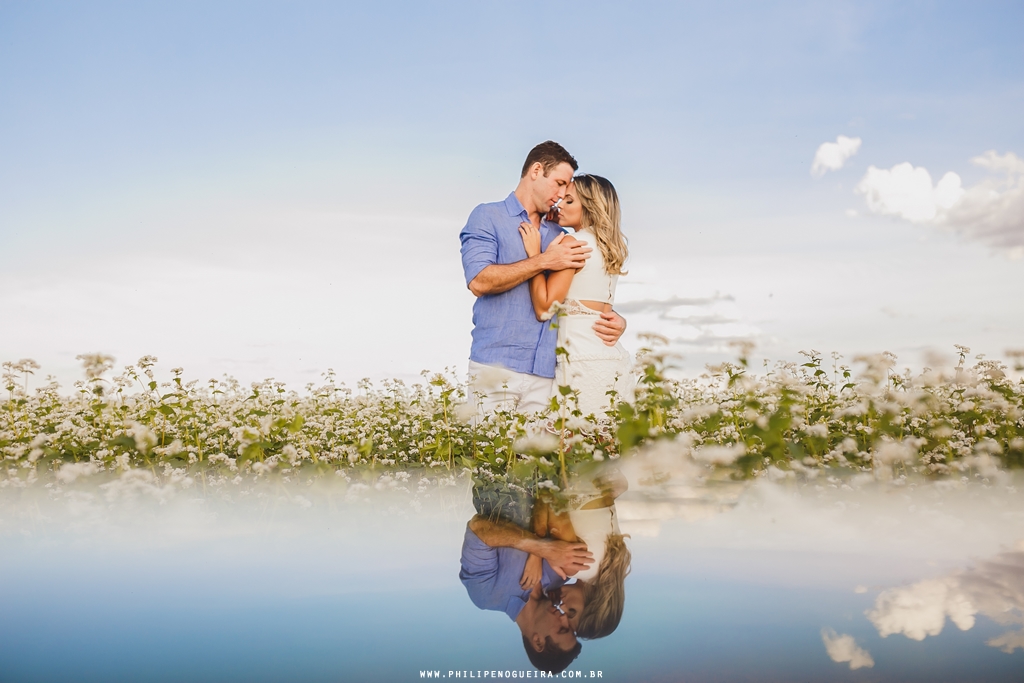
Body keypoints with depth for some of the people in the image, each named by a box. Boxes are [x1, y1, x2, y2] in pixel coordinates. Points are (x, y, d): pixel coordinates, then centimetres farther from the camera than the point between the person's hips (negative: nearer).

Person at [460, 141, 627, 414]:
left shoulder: (559, 236, 19)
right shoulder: (488, 217, 4)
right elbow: (479, 281, -11)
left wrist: (614, 319, -1)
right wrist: (544, 261, -10)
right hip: (496, 366, -4)